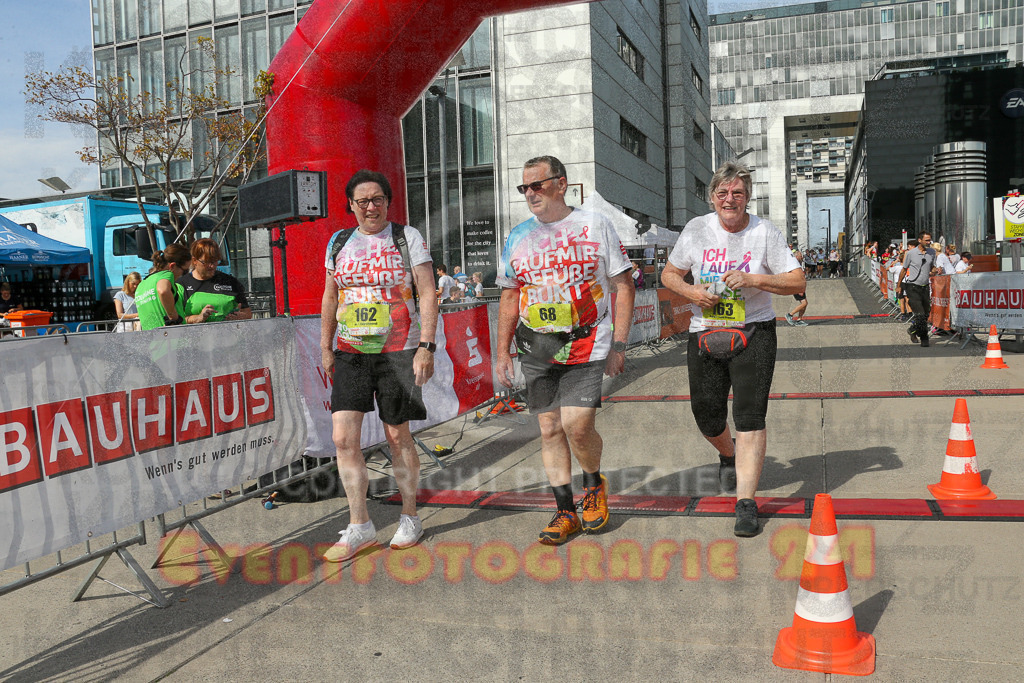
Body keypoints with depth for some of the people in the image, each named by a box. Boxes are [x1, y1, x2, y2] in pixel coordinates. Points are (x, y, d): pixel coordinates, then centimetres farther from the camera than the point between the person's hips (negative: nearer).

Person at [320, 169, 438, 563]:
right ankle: (359, 527, 7)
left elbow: (428, 294, -5)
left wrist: (426, 346, -14)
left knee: (397, 436, 5)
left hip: (398, 351, -3)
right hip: (350, 352, 3)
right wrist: (326, 349, 11)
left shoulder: (407, 237, 0)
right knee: (344, 438, -6)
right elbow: (330, 299, 18)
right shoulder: (339, 243, 11)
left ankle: (409, 518, 23)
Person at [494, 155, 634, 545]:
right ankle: (566, 511, 16)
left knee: (577, 425, -14)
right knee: (550, 429, 5)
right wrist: (502, 350, 9)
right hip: (537, 349, 4)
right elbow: (510, 297, 15)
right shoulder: (518, 237, 10)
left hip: (586, 345, -4)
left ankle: (594, 484, 17)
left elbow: (622, 286, 0)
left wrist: (618, 344, -6)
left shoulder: (595, 226, 0)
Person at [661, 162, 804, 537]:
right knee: (707, 417, 8)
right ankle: (728, 454, 44)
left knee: (750, 417, -10)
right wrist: (690, 291, -10)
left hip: (754, 332, -2)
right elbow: (669, 274, 11)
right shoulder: (697, 229, 2)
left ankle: (746, 503, -4)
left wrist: (752, 279, -19)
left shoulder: (765, 232, -3)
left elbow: (798, 282, -5)